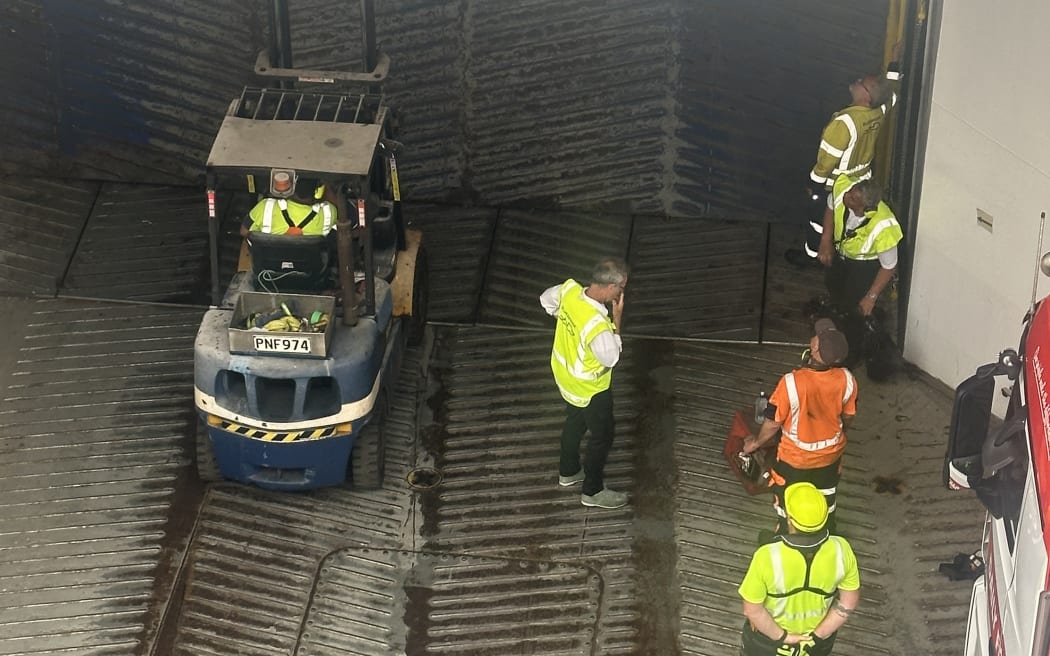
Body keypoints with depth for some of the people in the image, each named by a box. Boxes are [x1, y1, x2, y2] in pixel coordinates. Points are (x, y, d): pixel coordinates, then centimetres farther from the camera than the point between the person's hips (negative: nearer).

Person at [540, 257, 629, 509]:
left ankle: (569, 472, 51)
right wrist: (616, 319, -23)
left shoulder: (569, 289, -21)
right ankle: (593, 491, 32)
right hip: (589, 387, -8)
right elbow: (611, 358, -24)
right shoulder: (597, 324, -42)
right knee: (602, 434, 15)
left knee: (575, 422, 30)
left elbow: (546, 299, 2)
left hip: (565, 374, 8)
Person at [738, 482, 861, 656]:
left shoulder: (768, 556, -36)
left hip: (767, 633, -2)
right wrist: (817, 635, -9)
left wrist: (781, 637, -14)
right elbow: (849, 600, -14)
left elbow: (752, 609, -26)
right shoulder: (840, 550, -27)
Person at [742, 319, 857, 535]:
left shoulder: (792, 382, -36)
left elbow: (773, 423, -22)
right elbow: (848, 416, -4)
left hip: (795, 459, -4)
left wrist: (755, 442, -1)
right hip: (830, 455, 4)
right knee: (827, 504, 29)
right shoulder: (847, 380, -24)